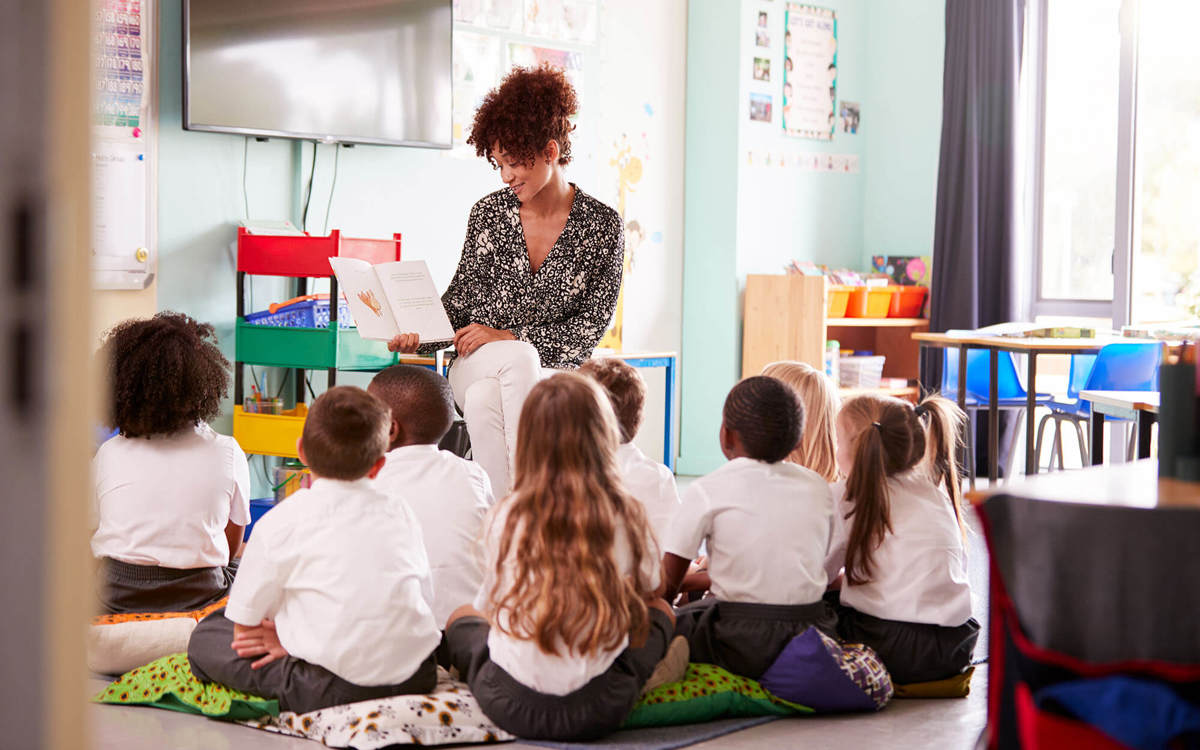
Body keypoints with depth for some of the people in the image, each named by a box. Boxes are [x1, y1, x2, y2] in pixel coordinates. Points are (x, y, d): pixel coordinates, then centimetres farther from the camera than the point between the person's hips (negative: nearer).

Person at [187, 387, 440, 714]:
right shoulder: (401, 514, 9)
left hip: (330, 688, -5)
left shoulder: (280, 523, -4)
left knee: (205, 636, 9)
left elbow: (243, 626, -1)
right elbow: (423, 599, 14)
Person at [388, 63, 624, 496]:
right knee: (518, 357, -35)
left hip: (557, 371, -2)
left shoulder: (603, 225, -1)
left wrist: (508, 337, -13)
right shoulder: (489, 213, 7)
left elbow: (593, 324, -4)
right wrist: (420, 336, -10)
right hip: (477, 366, 2)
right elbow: (459, 300, 12)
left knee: (486, 399, -34)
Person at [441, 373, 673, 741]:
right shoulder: (626, 516, -5)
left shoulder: (505, 516, -4)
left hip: (510, 707, 1)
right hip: (599, 711, -1)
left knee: (462, 617, 30)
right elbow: (649, 589, 16)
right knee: (660, 611, 24)